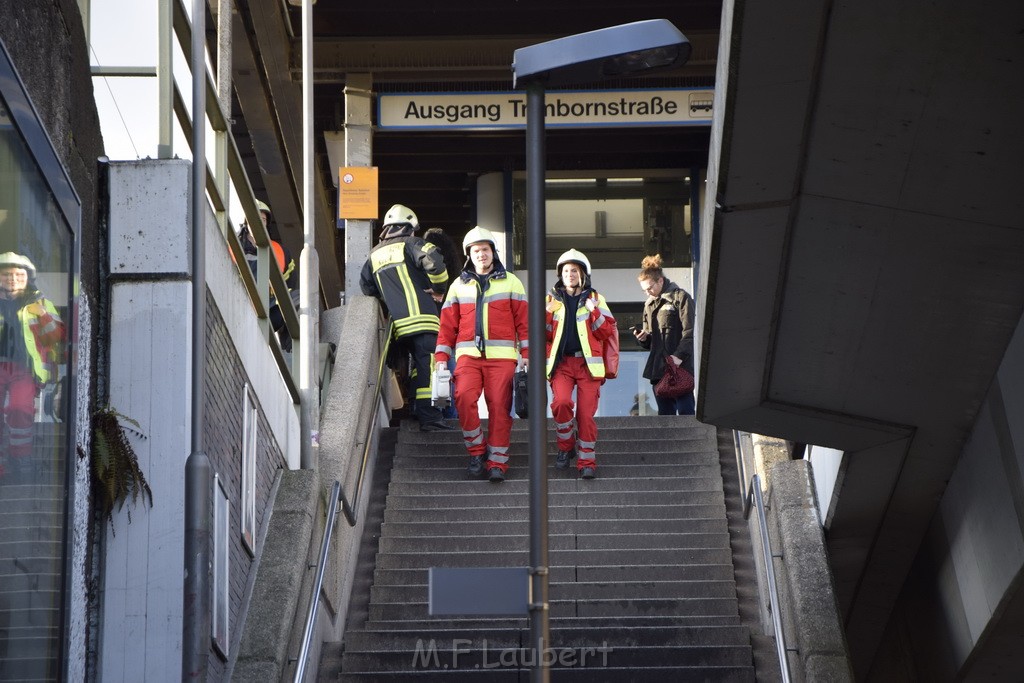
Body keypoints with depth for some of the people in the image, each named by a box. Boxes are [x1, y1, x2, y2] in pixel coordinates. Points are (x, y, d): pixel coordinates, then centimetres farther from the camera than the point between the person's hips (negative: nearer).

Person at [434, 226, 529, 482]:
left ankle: (497, 462, -1)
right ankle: (477, 451, -6)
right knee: (464, 396, -21)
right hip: (468, 355, 1)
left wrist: (526, 354, -1)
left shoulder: (510, 282, 11)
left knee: (499, 405, -7)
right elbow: (447, 324, 13)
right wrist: (441, 357, 4)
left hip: (502, 356, -1)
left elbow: (523, 320, 8)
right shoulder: (459, 285, 16)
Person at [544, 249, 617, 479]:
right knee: (561, 402, -23)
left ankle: (587, 461, 3)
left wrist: (594, 312, -11)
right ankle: (566, 447, -1)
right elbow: (544, 335, 10)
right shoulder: (552, 300, 13)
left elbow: (607, 332, 3)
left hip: (588, 363, 0)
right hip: (561, 363, 0)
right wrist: (546, 315, -7)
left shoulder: (595, 299, 10)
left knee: (586, 413, -6)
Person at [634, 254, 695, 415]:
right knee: (665, 414, 7)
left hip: (680, 367, -7)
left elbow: (690, 332, -10)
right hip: (658, 368, 7)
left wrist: (679, 356, -20)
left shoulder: (680, 297, -2)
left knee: (685, 412, -9)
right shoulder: (649, 304, 21)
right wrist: (643, 338, 2)